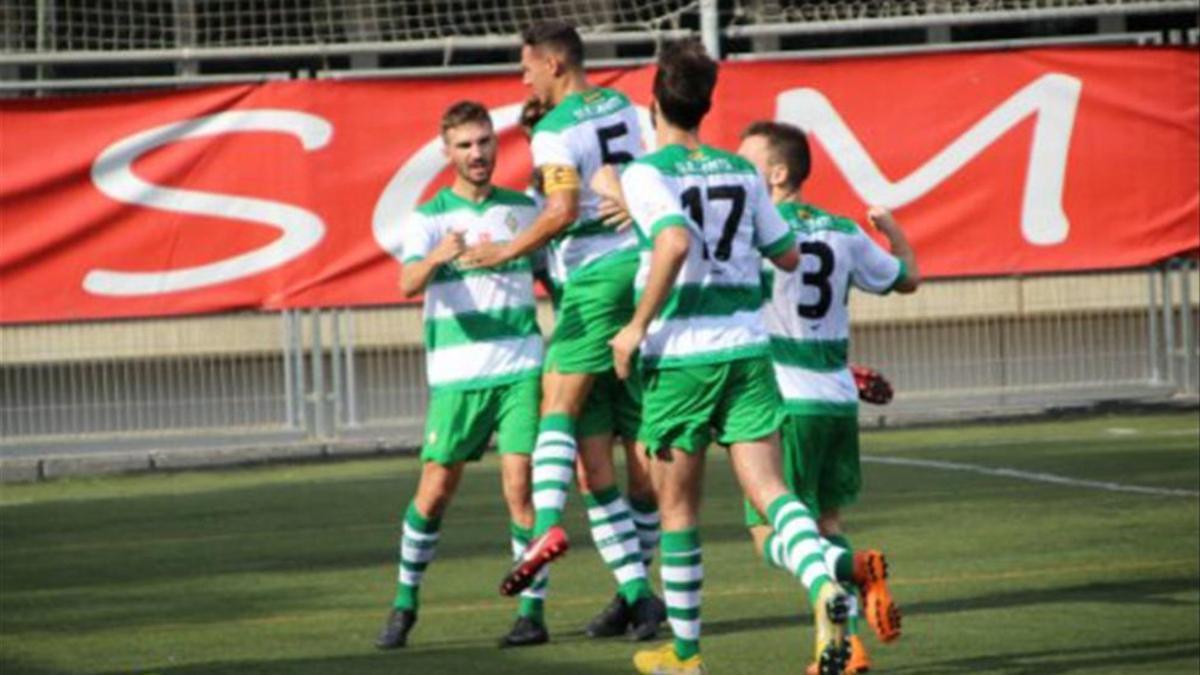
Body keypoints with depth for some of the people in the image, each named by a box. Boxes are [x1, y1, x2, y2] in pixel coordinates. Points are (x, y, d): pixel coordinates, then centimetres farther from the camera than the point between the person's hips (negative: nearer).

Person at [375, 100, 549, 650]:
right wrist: (435, 258, -39)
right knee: (434, 491, 2)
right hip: (456, 374, -1)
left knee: (521, 483, -9)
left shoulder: (523, 209, 10)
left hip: (521, 367, 1)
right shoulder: (429, 218, 1)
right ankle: (405, 602, 19)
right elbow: (409, 283, -17)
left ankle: (532, 610, -4)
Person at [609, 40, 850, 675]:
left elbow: (675, 242, -25)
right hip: (748, 347, 4)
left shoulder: (647, 173, -7)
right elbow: (787, 255, 18)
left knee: (677, 504, 10)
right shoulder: (740, 172, 10)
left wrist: (638, 326, -16)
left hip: (680, 354, -4)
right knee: (767, 488, -5)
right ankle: (824, 587, -33)